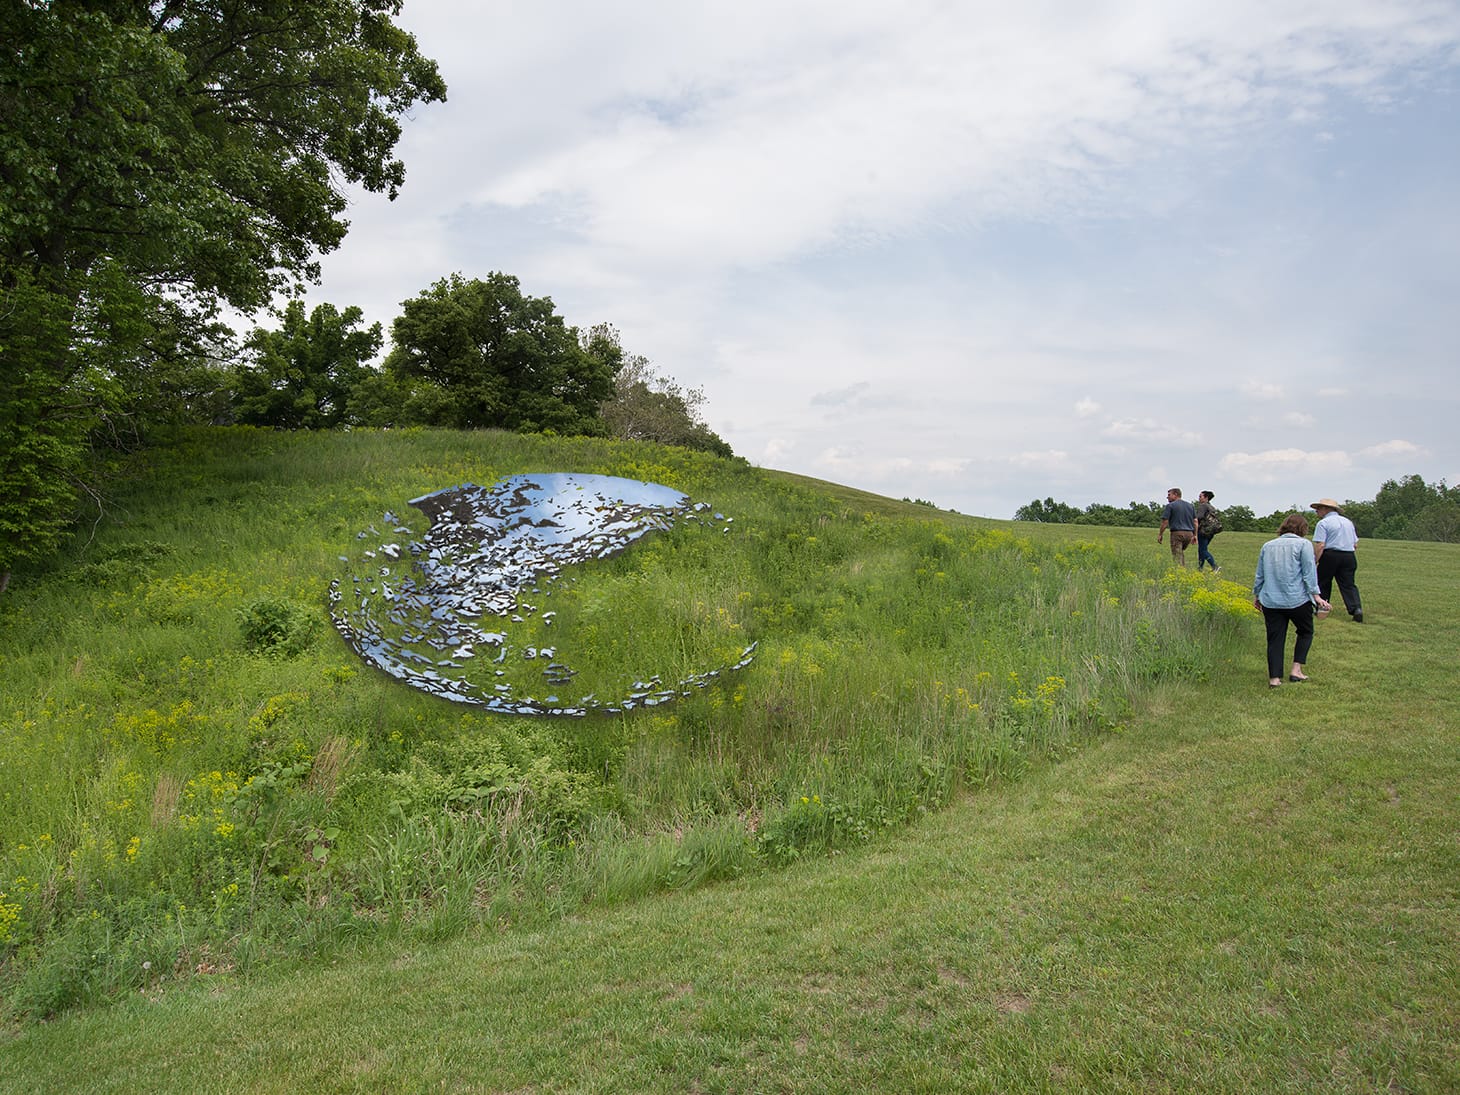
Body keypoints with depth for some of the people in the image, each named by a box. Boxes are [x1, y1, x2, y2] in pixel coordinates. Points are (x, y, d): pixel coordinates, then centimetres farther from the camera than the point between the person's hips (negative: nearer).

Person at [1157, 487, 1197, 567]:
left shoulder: (1170, 506, -4)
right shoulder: (1190, 505, 14)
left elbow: (1165, 522, -8)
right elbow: (1195, 521, 13)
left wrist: (1160, 534, 2)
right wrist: (1194, 535, 18)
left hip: (1177, 533, -6)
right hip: (1189, 533, 7)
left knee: (1177, 556, -4)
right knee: (1181, 552, 25)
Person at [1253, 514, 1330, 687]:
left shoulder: (1268, 545, 13)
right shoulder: (1303, 544, -2)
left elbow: (1259, 574, 17)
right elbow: (1309, 572, -8)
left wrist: (1256, 595, 25)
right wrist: (1316, 595, -7)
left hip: (1270, 601, 4)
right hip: (1297, 600, -3)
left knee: (1275, 639, 5)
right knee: (1305, 632, 18)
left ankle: (1274, 678, -1)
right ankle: (1296, 670, 11)